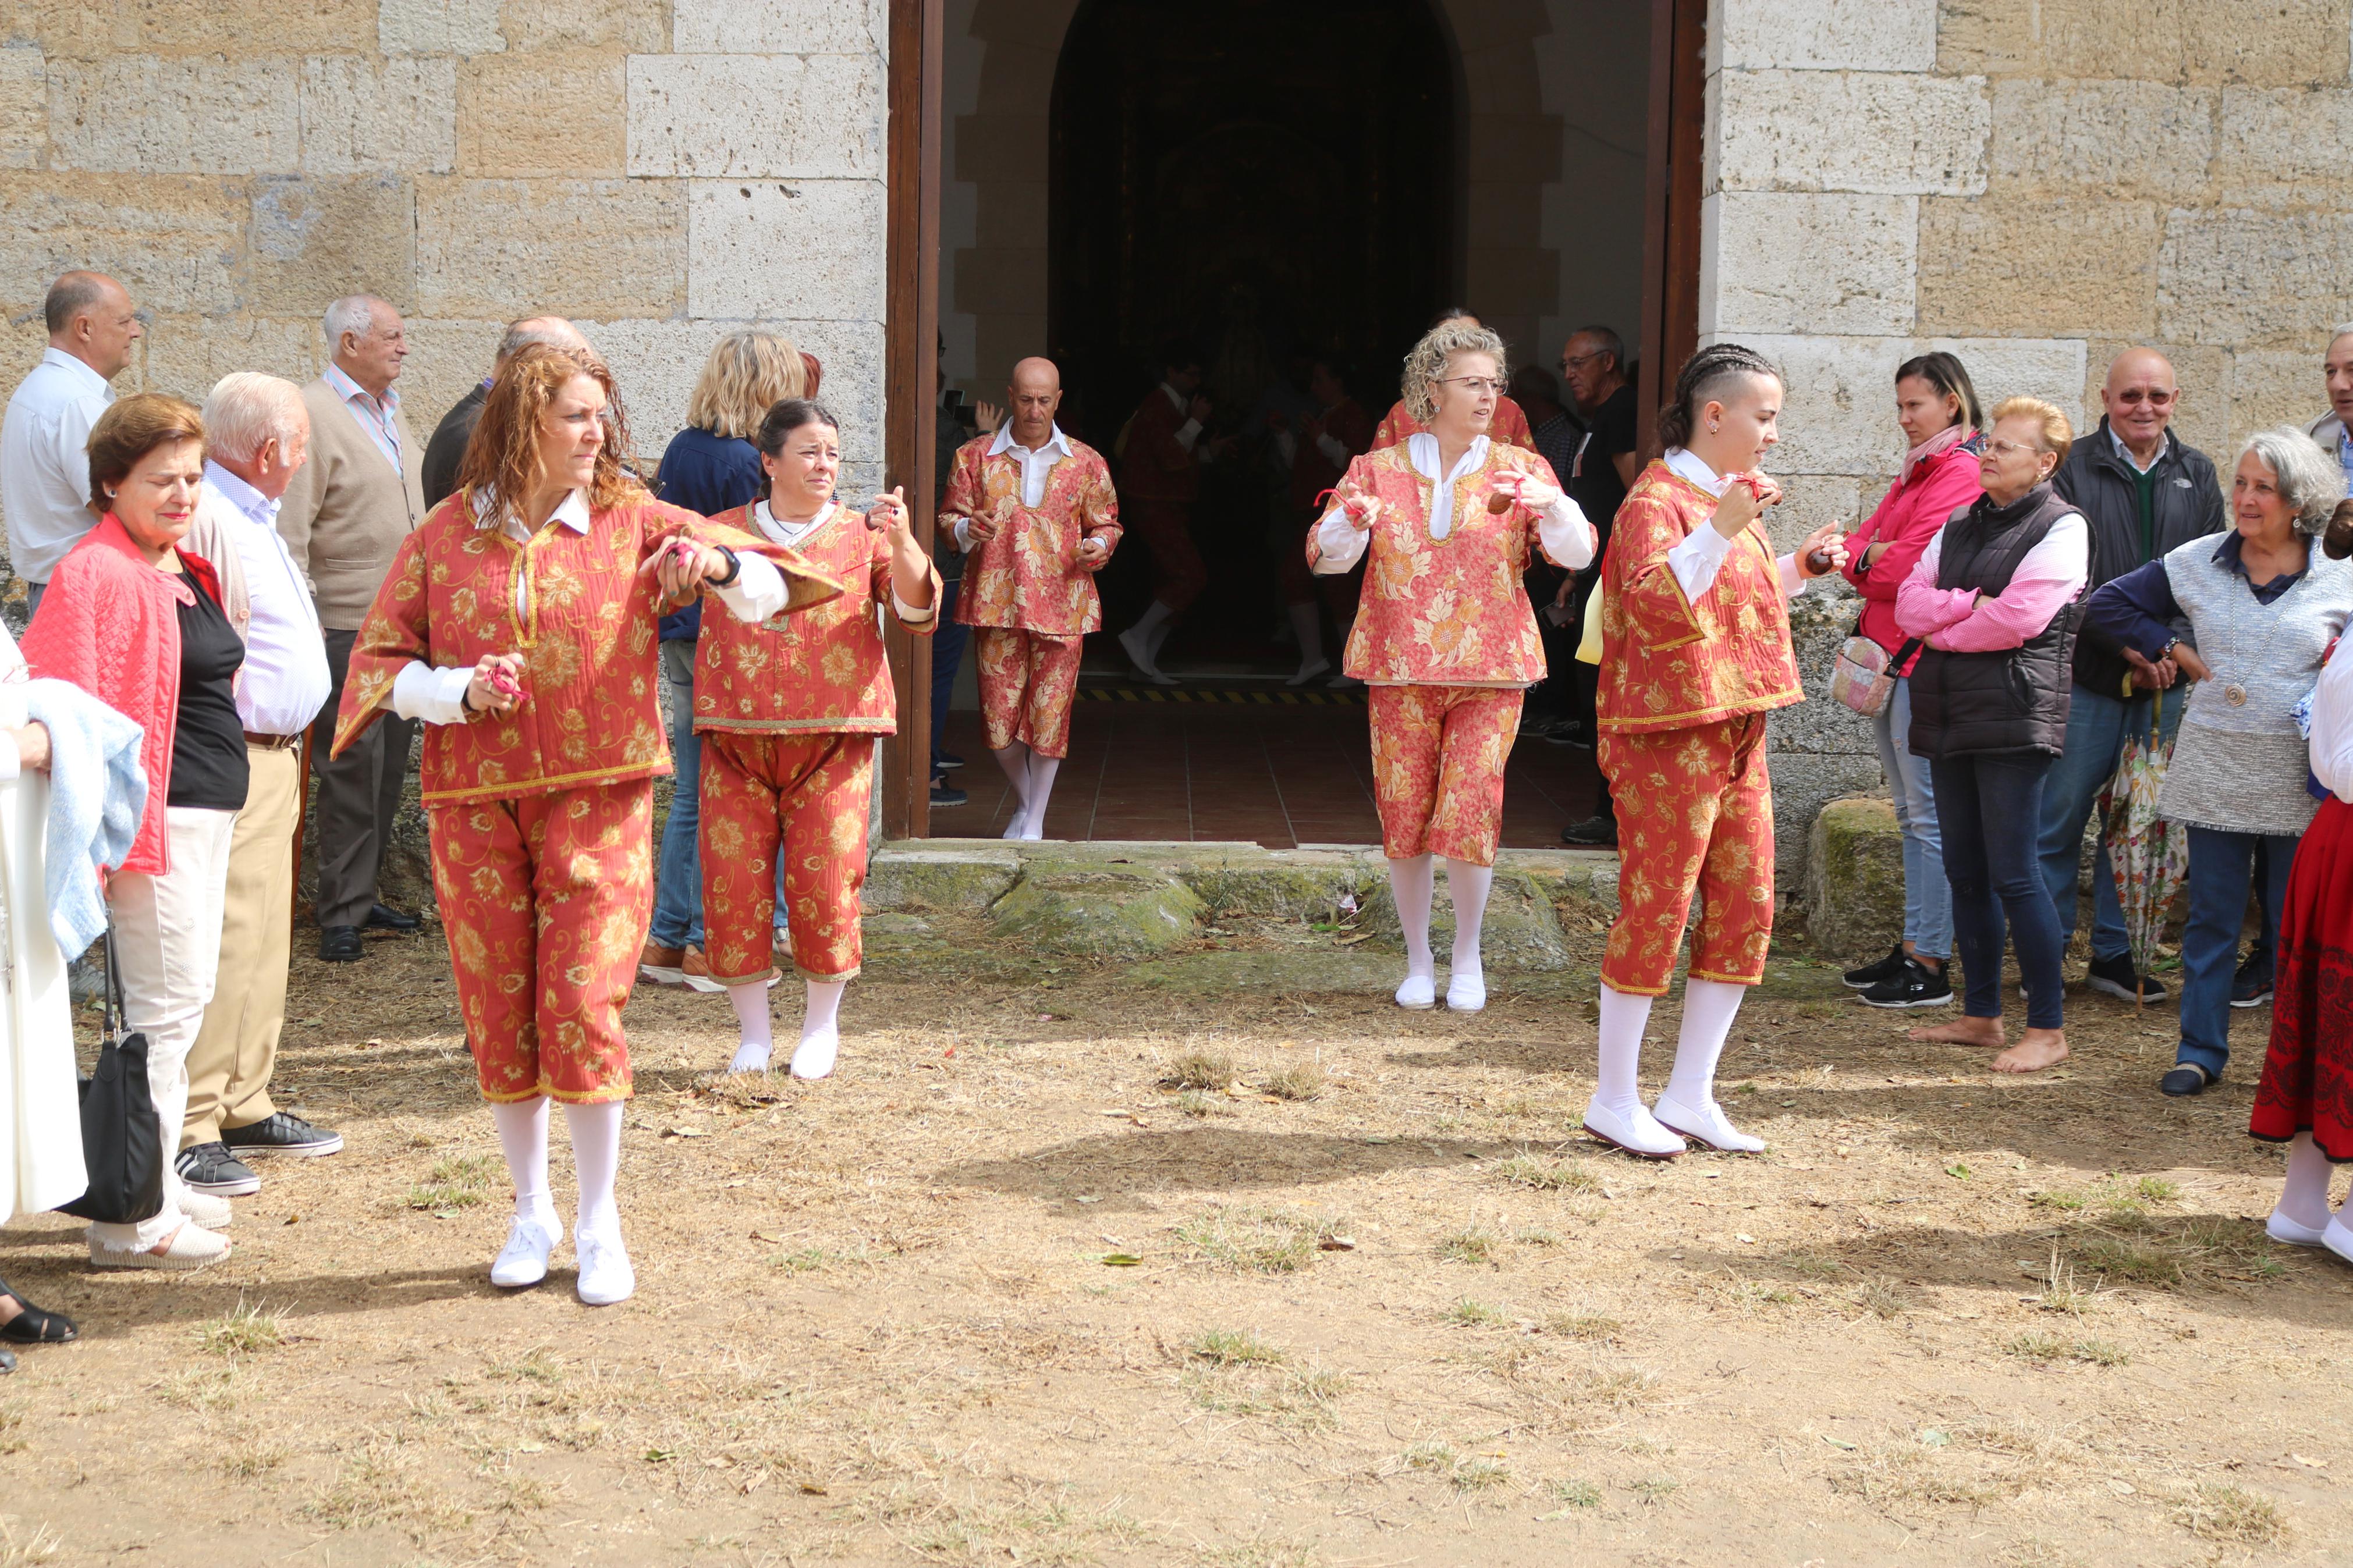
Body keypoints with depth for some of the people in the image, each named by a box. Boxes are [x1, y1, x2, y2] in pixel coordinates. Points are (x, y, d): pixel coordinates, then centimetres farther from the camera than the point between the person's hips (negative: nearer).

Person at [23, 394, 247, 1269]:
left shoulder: (180, 568, 14)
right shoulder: (100, 575, -15)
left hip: (206, 814, 10)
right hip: (158, 822, -10)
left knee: (184, 1000, 16)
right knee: (165, 1009, -6)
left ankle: (156, 1186, 27)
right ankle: (133, 1222, 0)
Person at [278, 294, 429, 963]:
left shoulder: (389, 412, 17)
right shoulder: (312, 414, -11)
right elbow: (289, 528, -15)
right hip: (346, 626, -8)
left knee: (388, 767, 11)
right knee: (351, 770, -6)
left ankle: (362, 893, 21)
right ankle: (340, 914, 0)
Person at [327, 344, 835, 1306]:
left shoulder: (633, 524, 3)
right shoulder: (444, 538, 4)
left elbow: (773, 593, -1)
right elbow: (379, 662, 6)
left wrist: (720, 564, -23)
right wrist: (460, 691, -12)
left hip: (596, 799, -1)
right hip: (475, 803, 1)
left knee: (583, 1004, -7)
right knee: (498, 1011, 6)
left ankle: (600, 1224, 10)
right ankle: (532, 1214, 23)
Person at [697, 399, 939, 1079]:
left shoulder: (863, 537, 7)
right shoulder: (724, 533, 11)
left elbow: (919, 613, -3)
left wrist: (903, 544, -20)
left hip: (831, 740, -1)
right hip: (736, 739, 1)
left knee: (825, 881, -2)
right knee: (734, 882, 0)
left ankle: (822, 1025, 18)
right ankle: (753, 1031, 14)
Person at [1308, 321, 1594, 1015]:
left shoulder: (1518, 468, 5)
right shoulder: (1379, 468, 6)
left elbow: (1577, 554, -5)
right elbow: (1325, 556, 0)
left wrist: (1550, 506, -25)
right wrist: (1350, 521, -21)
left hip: (1489, 670, -1)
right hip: (1400, 668, 1)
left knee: (1470, 813, -8)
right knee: (1404, 815, 3)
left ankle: (1468, 956, 13)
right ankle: (1418, 960, 19)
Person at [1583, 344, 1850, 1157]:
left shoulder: (1732, 497, 18)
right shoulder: (1658, 501, -12)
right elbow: (1657, 608, -27)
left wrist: (1796, 568, 20)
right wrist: (1719, 532, -34)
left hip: (1737, 736, 9)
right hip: (1672, 733, -9)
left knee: (1745, 910, 8)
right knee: (1655, 912, -4)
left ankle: (1690, 1096, 17)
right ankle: (1614, 1102, 6)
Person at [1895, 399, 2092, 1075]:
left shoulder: (2061, 528, -4)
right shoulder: (1960, 526, 18)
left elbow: (2016, 619, -16)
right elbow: (1910, 604, 6)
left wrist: (1940, 627, -2)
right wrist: (1971, 603, -10)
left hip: (2014, 720, -7)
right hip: (1950, 716, 7)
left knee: (2013, 874, -9)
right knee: (1965, 873, 11)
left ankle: (2048, 1027, -3)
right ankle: (1981, 1014, 20)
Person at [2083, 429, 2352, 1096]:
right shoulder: (2197, 563, 4)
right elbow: (2111, 603, 13)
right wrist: (2173, 649, 6)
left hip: (2297, 781, -2)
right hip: (2213, 769, 2)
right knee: (2211, 917, 7)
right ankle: (2201, 1052, 16)